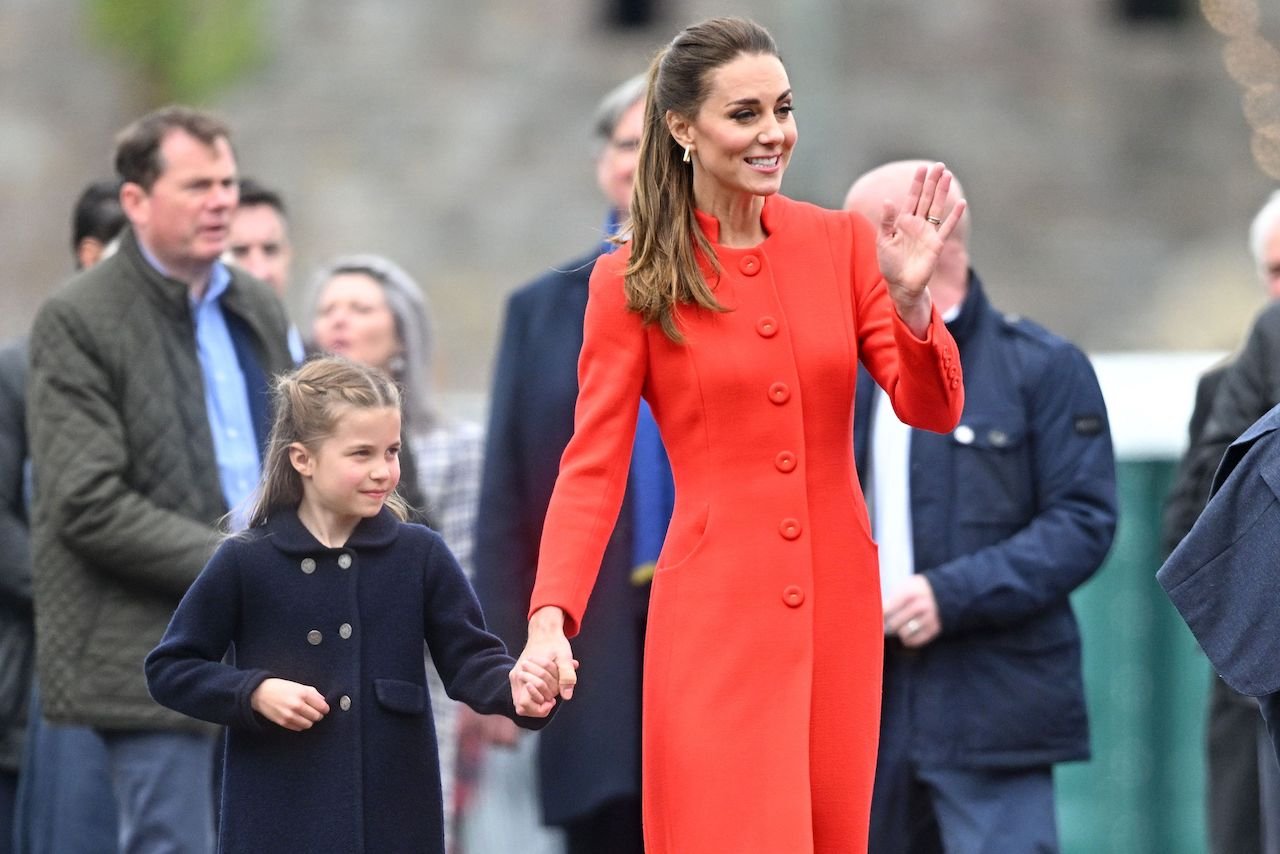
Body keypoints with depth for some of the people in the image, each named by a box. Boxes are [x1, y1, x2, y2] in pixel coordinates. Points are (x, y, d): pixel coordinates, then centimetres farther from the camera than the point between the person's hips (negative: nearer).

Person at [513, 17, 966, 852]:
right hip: (715, 616, -3)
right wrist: (550, 619, -18)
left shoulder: (840, 243, 6)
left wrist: (910, 297, -18)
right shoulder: (632, 281, -2)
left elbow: (934, 409, 1)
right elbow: (593, 467, -5)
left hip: (836, 607, 3)